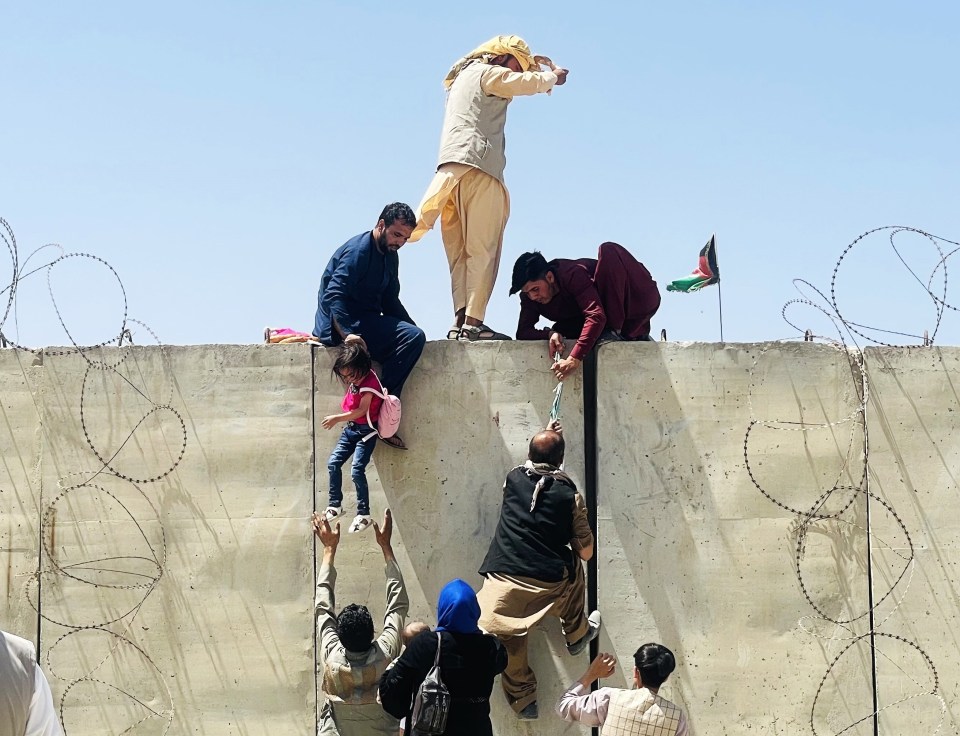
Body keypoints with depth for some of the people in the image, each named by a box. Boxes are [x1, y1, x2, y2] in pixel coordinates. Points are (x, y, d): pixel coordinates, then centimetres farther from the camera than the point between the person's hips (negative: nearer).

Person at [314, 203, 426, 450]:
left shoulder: (390, 256, 15)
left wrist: (413, 329, 2)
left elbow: (390, 303, 19)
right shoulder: (358, 251, -14)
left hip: (365, 322, 10)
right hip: (337, 325, -10)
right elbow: (333, 295, -25)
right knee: (413, 337, -23)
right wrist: (348, 334, -39)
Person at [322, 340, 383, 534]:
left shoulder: (369, 382, -22)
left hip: (366, 431, -9)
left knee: (357, 470, -16)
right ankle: (335, 505, 16)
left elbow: (361, 410, -24)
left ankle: (364, 514, -9)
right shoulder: (355, 379, 3)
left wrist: (337, 418, -24)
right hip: (350, 428, 9)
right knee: (333, 463, 4)